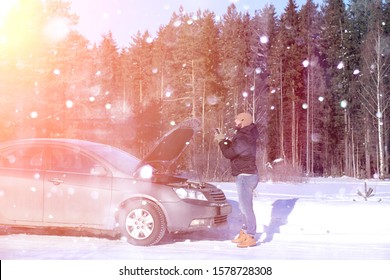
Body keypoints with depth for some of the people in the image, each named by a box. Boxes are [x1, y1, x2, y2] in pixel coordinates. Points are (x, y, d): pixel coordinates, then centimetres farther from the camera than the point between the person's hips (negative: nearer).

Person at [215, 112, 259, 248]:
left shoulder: (242, 138, -21)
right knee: (245, 206, 18)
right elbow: (235, 149, 21)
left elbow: (228, 153, -17)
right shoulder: (247, 135, 11)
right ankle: (244, 234, 28)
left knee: (246, 207, -7)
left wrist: (221, 141, -4)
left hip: (245, 176, -11)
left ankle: (250, 237, -2)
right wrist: (225, 139, 10)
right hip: (248, 175, 11)